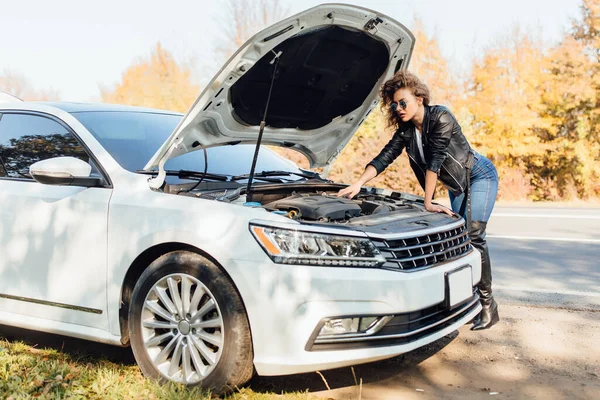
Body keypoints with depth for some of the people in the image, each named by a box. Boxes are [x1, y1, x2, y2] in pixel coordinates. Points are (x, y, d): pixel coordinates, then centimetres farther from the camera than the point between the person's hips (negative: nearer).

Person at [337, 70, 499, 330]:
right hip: (456, 186, 7)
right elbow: (384, 158, -9)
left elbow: (434, 161, -28)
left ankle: (487, 304, -12)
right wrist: (358, 184, -22)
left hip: (479, 176, -7)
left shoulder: (440, 118, -25)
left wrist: (428, 202, -29)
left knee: (473, 236, -17)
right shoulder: (405, 130, -4)